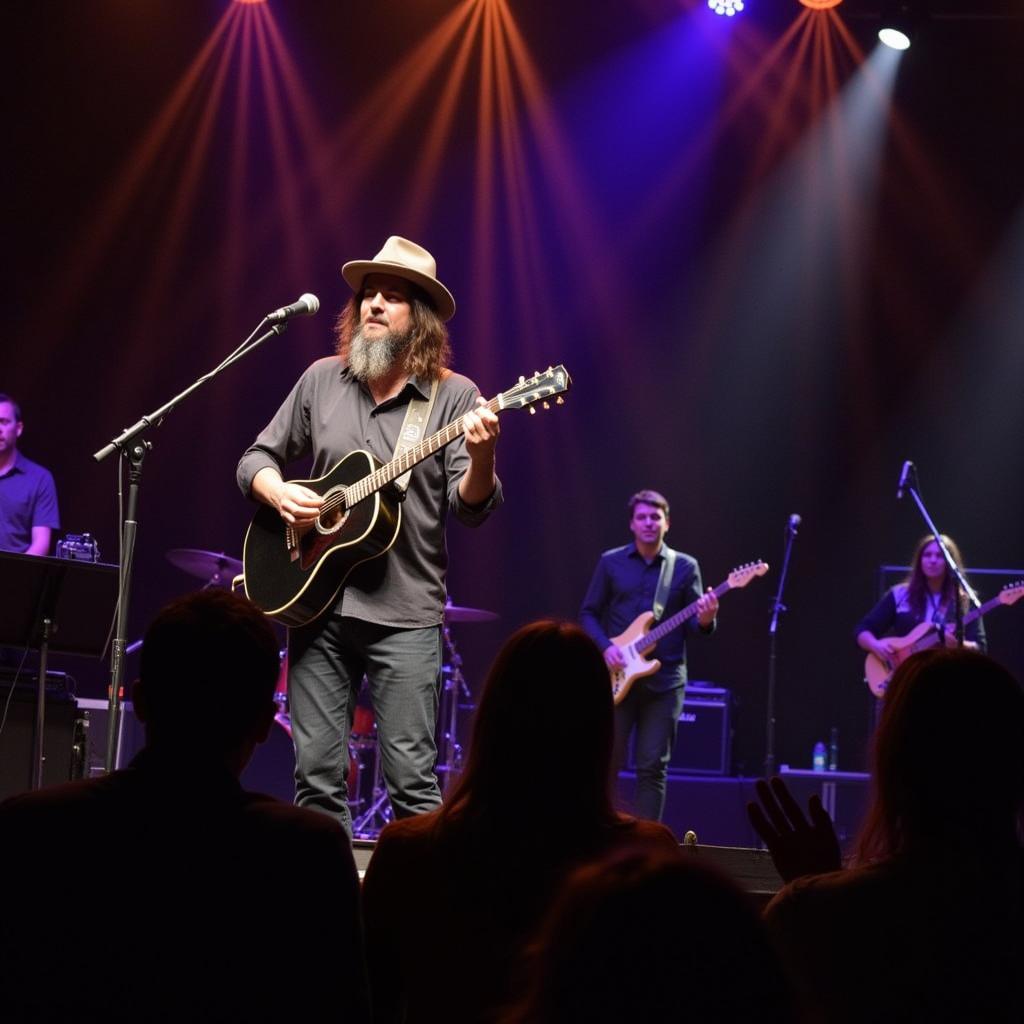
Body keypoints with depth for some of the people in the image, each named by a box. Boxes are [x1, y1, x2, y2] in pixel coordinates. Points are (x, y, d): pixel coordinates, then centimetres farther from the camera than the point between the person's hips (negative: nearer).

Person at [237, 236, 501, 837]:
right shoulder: (322, 381, 10)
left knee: (412, 780, -6)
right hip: (317, 601, 4)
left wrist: (481, 455, -28)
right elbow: (256, 459, 17)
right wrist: (279, 493, -5)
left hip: (405, 612, -3)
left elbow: (471, 509, -7)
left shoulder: (455, 397, -1)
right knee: (317, 774, 5)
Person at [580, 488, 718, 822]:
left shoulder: (685, 566, 6)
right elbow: (588, 613, 7)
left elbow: (693, 622, 3)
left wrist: (705, 619, -21)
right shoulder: (611, 562, 6)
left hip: (664, 679, 0)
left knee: (653, 767, 0)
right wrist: (605, 647, -10)